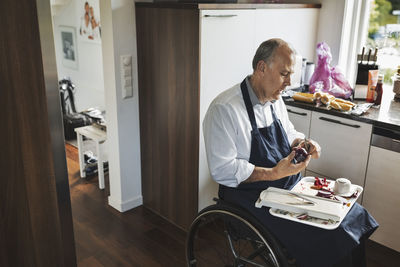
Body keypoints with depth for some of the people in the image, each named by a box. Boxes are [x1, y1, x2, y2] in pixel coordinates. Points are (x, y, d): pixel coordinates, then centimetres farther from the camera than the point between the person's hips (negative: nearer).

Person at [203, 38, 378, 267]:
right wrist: (274, 174, -26)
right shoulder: (225, 109, -19)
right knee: (323, 239, -22)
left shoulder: (275, 100, 8)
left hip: (290, 186, 8)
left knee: (356, 216, -4)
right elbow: (222, 170, -21)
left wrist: (303, 144, 0)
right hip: (251, 195, -8)